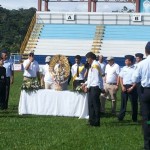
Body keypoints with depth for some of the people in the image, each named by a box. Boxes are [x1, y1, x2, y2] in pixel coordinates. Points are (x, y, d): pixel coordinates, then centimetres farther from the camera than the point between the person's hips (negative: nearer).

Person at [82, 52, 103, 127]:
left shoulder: (95, 65, -15)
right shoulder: (93, 65, 17)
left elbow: (93, 77, -18)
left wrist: (88, 86, -10)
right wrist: (86, 83, 23)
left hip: (95, 87, -10)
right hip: (93, 87, 10)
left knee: (95, 104, -6)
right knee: (91, 104, 13)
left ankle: (96, 122, -2)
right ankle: (92, 120, 19)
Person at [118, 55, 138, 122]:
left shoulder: (135, 69, -5)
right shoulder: (124, 68, 10)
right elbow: (121, 78, 12)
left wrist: (132, 88, -13)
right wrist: (122, 87, -1)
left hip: (132, 87, -4)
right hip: (124, 87, 4)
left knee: (134, 103, 3)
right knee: (123, 102, 4)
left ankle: (134, 118, 11)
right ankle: (120, 117, 7)